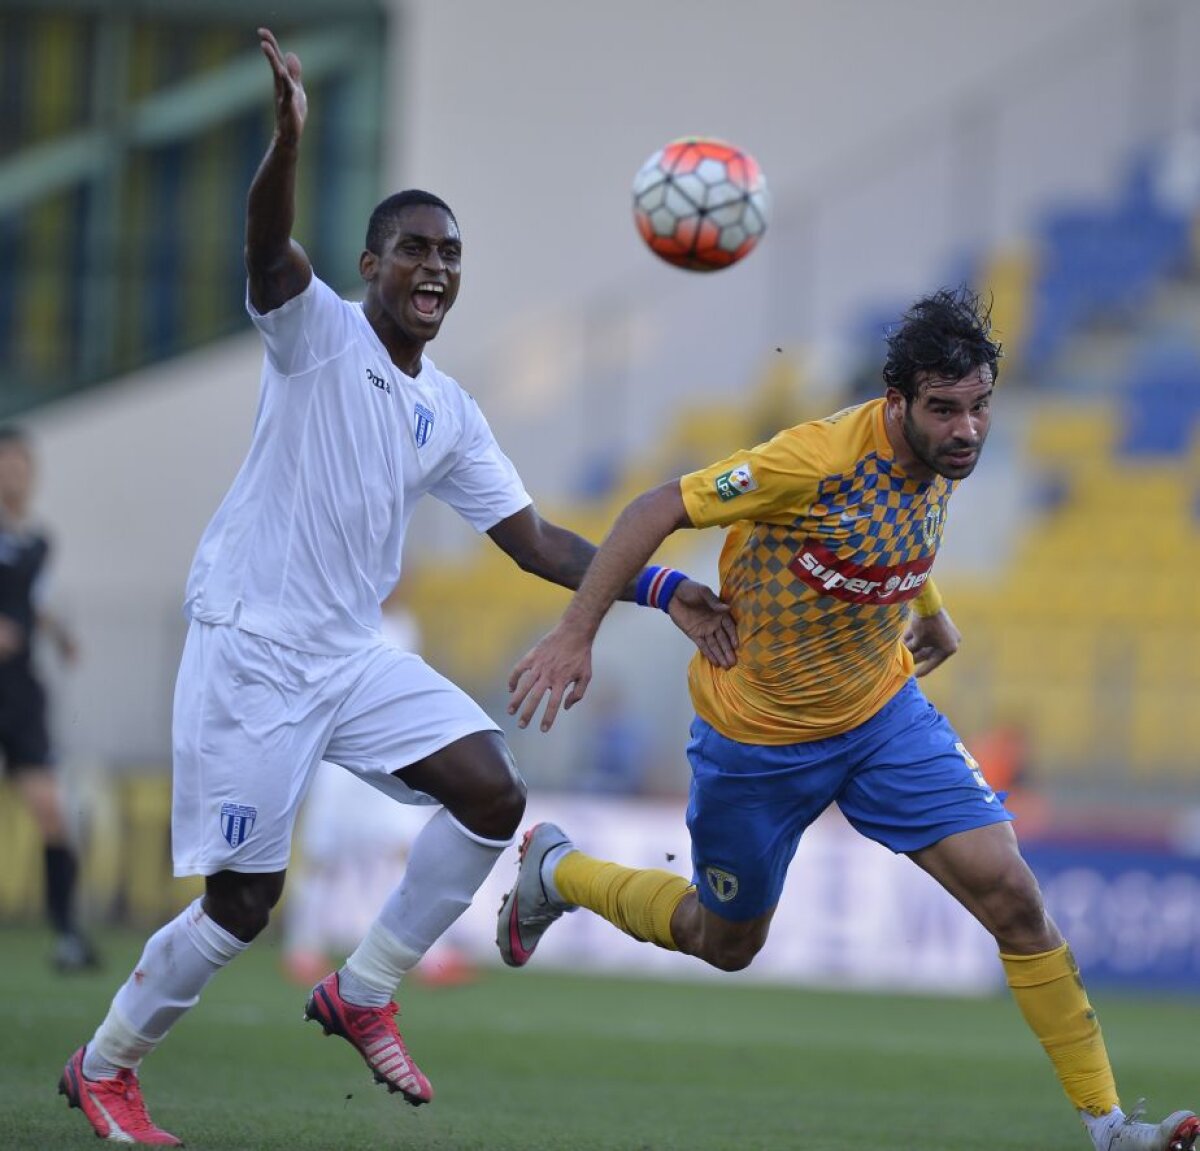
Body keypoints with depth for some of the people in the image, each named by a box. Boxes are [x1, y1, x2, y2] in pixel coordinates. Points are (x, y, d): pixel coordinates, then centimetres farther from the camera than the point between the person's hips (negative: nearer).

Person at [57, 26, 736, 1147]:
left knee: (492, 790, -11)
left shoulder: (449, 414, 11)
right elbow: (267, 246, -28)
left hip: (355, 654, 6)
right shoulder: (316, 330, -7)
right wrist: (289, 140, -48)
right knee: (241, 901, -6)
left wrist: (661, 591, 2)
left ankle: (363, 993, 6)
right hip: (249, 650, -6)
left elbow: (534, 540, 13)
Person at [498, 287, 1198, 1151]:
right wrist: (575, 636, -26)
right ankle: (555, 870, 43)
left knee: (1014, 899, -10)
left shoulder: (940, 459, -8)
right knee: (726, 944, 16)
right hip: (759, 738, -5)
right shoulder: (822, 458, -30)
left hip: (884, 713, 5)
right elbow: (658, 511, -25)